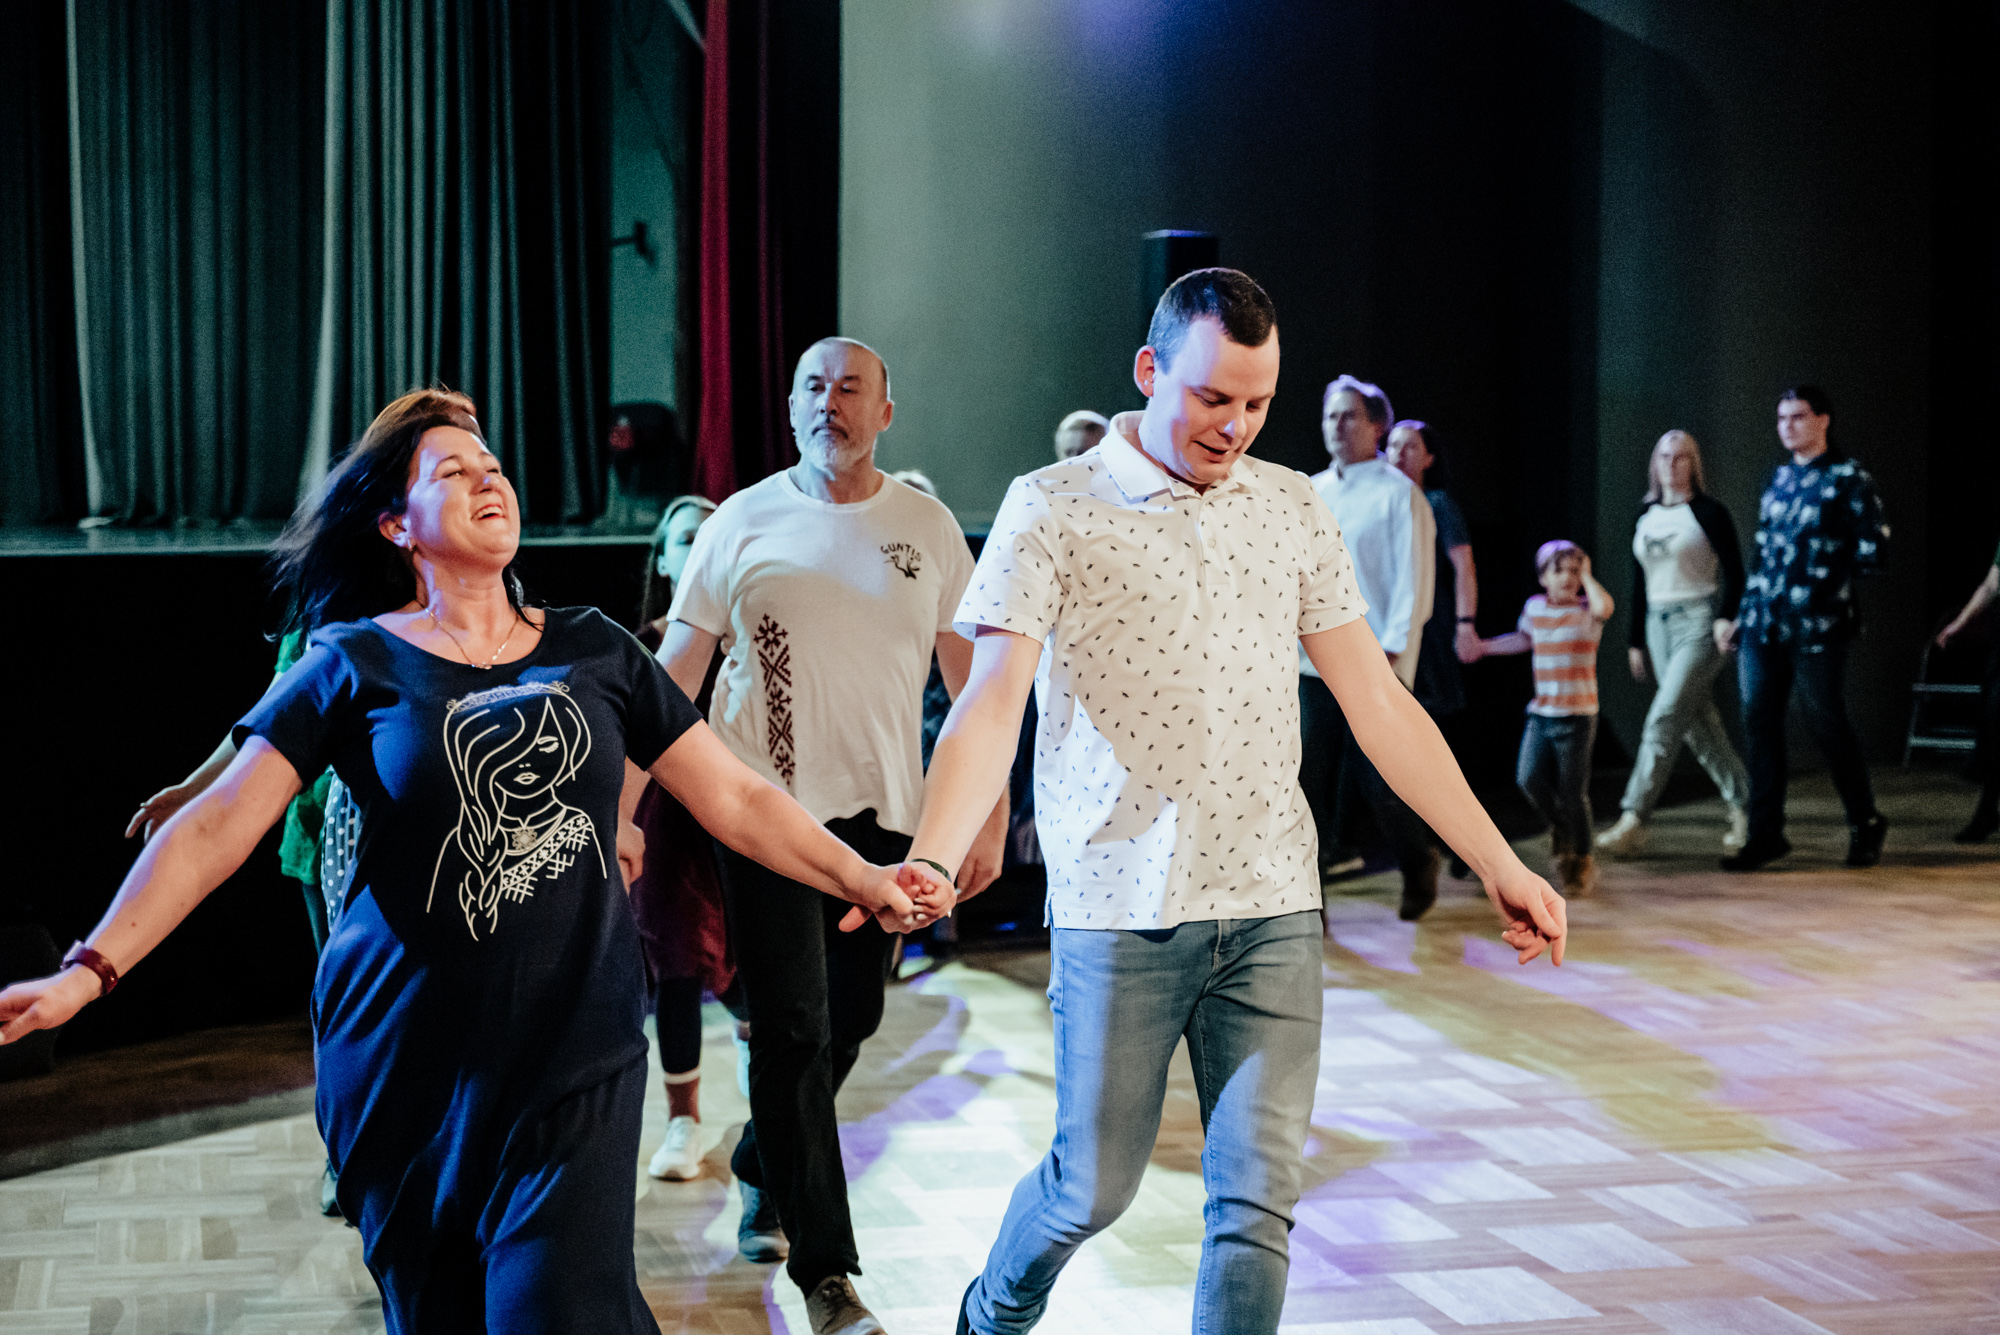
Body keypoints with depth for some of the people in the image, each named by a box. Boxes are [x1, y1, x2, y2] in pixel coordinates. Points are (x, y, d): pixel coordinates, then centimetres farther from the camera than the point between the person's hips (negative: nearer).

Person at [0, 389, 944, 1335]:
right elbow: (218, 827, -6)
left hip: (576, 1054, 1)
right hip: (410, 1067, -1)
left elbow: (734, 798, 7)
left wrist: (862, 878, -5)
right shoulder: (356, 665, 1)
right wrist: (90, 971, -16)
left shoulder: (593, 652, 7)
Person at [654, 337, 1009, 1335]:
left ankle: (761, 1172, 40)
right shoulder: (742, 524, 0)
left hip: (882, 813, 3)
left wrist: (989, 815, 0)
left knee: (849, 1019, 14)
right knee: (793, 1029, -5)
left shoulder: (928, 530, 4)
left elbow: (974, 683, 6)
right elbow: (672, 676, 2)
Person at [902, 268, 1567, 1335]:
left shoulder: (1291, 508, 9)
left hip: (1272, 905, 3)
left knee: (1259, 1195, -1)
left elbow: (1377, 702, 10)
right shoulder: (1052, 509, -4)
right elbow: (992, 703, -13)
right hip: (1119, 906, -3)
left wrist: (1500, 865, 7)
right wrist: (929, 863, -30)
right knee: (1094, 1184, 8)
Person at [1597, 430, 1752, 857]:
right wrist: (1636, 641, 16)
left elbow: (1734, 574, -6)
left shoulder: (1709, 513, -4)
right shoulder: (1645, 516, 13)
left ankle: (1632, 823, -18)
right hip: (1658, 624, 7)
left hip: (1700, 623, -7)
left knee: (1664, 720, -14)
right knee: (1699, 724, 9)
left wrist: (1726, 622, -18)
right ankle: (1743, 807, 20)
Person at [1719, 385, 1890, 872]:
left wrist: (1828, 577, -1)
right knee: (1759, 722, 2)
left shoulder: (1848, 478, -4)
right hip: (1762, 625, 6)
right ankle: (1765, 833, 8)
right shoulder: (1779, 479, 16)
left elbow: (1872, 549, -6)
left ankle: (1865, 825, 17)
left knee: (1826, 722, 0)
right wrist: (1742, 615, 16)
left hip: (1816, 626, -6)